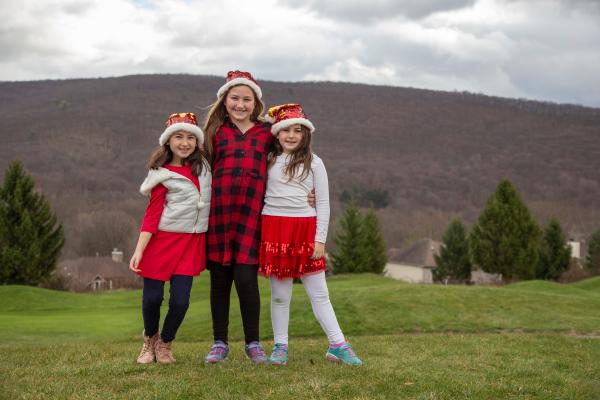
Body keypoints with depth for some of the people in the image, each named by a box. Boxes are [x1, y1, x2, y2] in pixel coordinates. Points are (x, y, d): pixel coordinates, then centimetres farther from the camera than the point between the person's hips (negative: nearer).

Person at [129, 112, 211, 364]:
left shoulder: (203, 165, 9)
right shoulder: (162, 174, -5)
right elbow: (152, 214, -8)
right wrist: (139, 251, -15)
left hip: (191, 242, 4)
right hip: (162, 240, -3)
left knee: (180, 300, -4)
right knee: (152, 297, 0)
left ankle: (165, 344, 22)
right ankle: (149, 339, 30)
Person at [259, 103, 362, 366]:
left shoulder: (313, 163, 5)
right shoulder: (268, 161, 8)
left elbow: (323, 203, 4)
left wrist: (320, 239, -3)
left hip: (306, 229, 0)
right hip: (275, 229, 0)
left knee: (319, 292, 2)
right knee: (280, 294, 5)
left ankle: (338, 345, 5)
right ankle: (280, 347, 14)